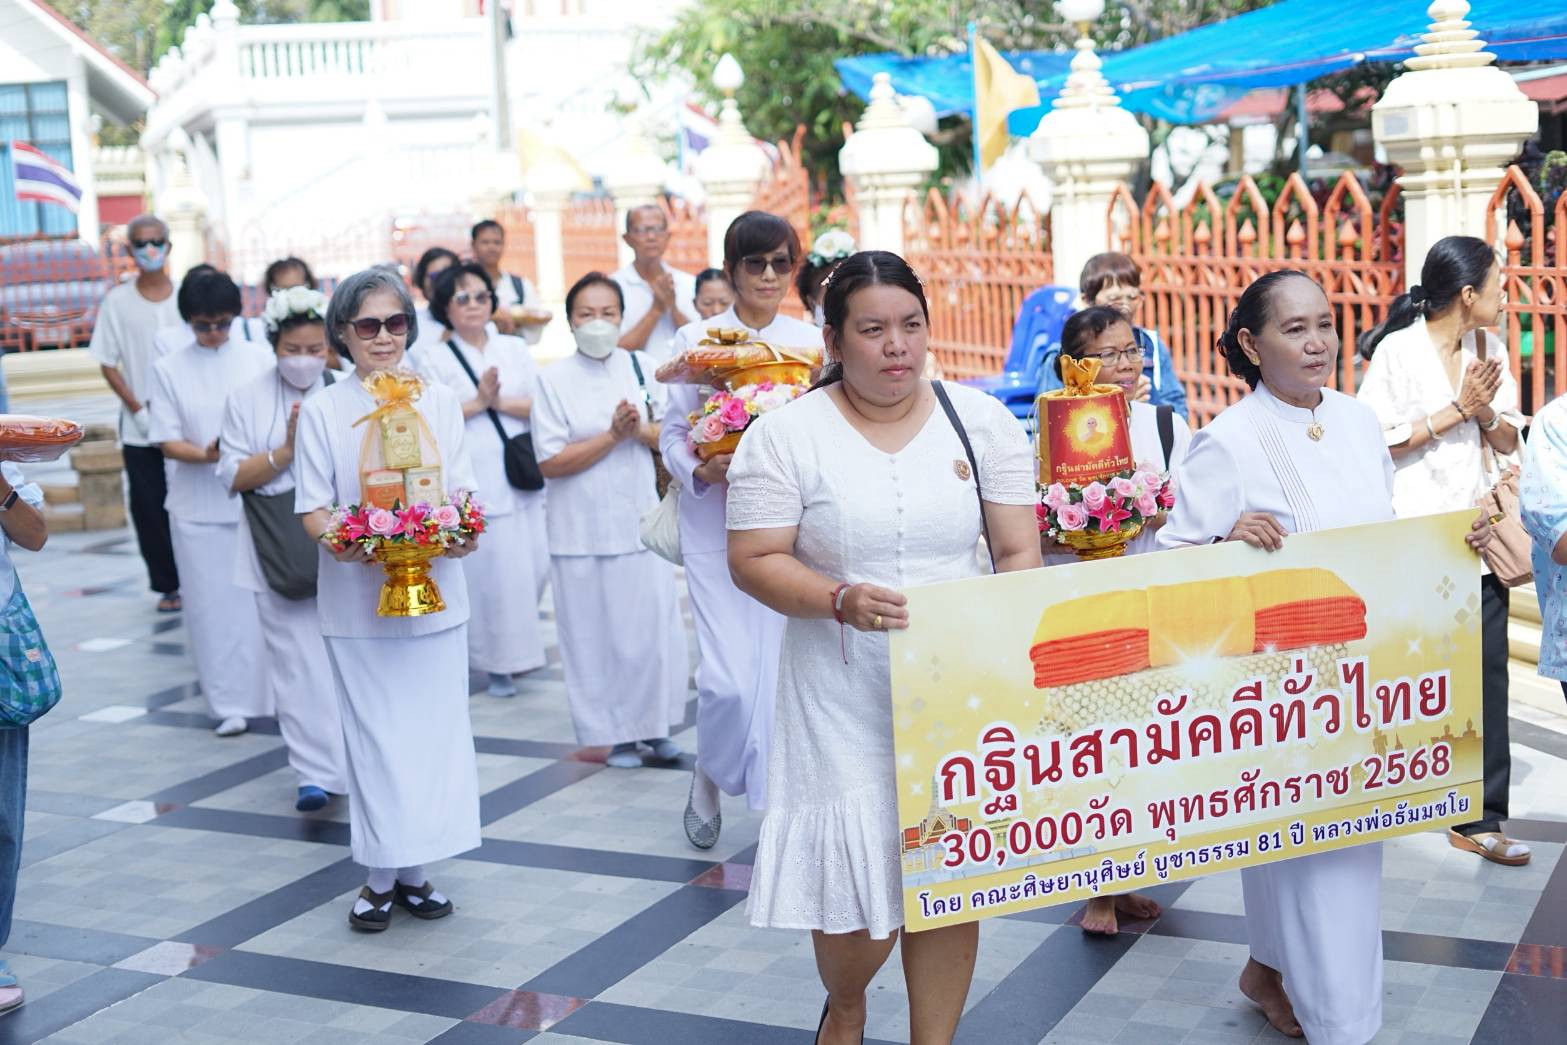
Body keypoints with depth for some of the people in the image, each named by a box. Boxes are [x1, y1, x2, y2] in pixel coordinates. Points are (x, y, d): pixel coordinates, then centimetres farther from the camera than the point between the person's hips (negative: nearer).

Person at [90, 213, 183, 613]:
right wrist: (138, 410, -7)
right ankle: (168, 586, 15)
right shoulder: (117, 302, 1)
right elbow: (108, 363, 3)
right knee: (150, 511, 3)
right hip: (140, 429, 1)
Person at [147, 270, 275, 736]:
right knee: (213, 605, 4)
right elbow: (166, 441, -1)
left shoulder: (258, 359, 2)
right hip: (199, 506, 0)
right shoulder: (169, 369, 1)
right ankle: (230, 703, 12)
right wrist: (206, 455, -20)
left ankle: (278, 693, 19)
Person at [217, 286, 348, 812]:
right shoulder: (247, 399, 2)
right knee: (298, 662, -2)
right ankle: (317, 773, 0)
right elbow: (233, 477, -2)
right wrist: (286, 451, -15)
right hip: (280, 552, 0)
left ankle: (352, 762, 24)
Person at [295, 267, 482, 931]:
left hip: (435, 590, 3)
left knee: (432, 729, 5)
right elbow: (313, 509, -1)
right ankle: (379, 873, 13)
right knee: (374, 736, 1)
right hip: (357, 598, -2)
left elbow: (461, 491, 7)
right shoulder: (323, 411, 0)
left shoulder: (439, 402, 7)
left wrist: (461, 534, -15)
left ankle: (412, 868, 17)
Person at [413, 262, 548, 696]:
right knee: (489, 573, -9)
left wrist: (500, 401, -8)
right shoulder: (433, 359, 5)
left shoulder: (515, 349, 16)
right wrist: (477, 403, -11)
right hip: (470, 483, -4)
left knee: (534, 568, 1)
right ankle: (495, 662, 1)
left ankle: (516, 649, 21)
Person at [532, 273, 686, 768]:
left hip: (639, 520, 2)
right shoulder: (553, 379, -4)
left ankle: (654, 725, 18)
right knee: (596, 634, 2)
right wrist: (612, 435, -15)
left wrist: (640, 430, -12)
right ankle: (613, 734, 15)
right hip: (582, 528, -2)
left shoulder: (642, 367, 5)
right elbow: (550, 462, -9)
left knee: (654, 627, 2)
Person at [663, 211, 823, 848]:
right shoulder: (695, 339, 1)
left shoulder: (811, 342, 7)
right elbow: (673, 435, 1)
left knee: (787, 672, -2)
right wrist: (702, 471, -17)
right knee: (729, 679, -6)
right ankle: (708, 777, 24)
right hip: (717, 527, -2)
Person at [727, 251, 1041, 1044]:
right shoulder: (787, 433, -5)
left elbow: (1019, 551, 2)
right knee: (857, 890, -1)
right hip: (845, 702, -2)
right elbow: (753, 561, -6)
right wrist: (840, 601, -23)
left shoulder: (981, 420, 2)